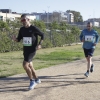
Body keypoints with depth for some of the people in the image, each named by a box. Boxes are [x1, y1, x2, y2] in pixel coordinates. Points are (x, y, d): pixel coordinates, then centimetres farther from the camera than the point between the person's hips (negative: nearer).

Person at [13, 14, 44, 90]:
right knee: (30, 66, 14)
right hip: (25, 50, 7)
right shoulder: (22, 29, 4)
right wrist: (15, 39, -13)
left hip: (32, 50, -7)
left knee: (25, 65, -18)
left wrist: (39, 44, -10)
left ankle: (32, 81, -1)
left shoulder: (34, 28, -12)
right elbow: (19, 39, 10)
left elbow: (42, 35, 0)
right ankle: (37, 79, 35)